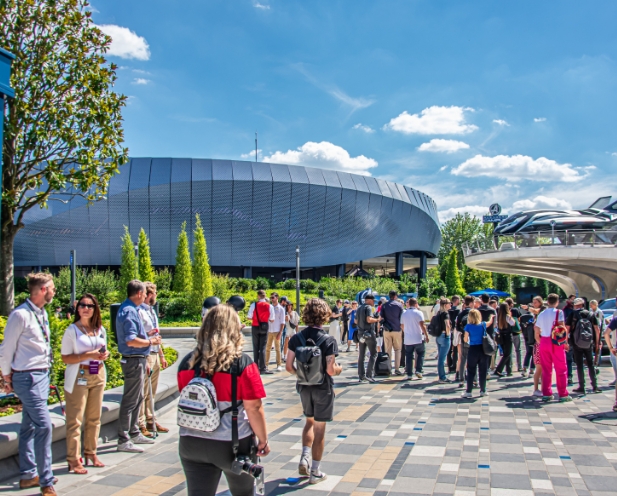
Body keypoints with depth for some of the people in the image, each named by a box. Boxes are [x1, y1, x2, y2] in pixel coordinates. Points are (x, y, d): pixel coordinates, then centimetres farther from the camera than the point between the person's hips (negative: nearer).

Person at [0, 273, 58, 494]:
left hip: (42, 375, 8)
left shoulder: (42, 314, 9)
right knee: (44, 426, -9)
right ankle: (46, 481, 1)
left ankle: (28, 475, 26)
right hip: (28, 378, -8)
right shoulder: (20, 315, -16)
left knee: (29, 426, 16)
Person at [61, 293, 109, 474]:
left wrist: (105, 355, -2)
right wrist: (88, 355, -21)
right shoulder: (72, 330, -7)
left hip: (98, 376, 5)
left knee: (94, 418, 11)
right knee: (75, 420, -3)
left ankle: (91, 452, 23)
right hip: (79, 377, -5)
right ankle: (73, 459, 4)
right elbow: (65, 358, -11)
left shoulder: (101, 330, 9)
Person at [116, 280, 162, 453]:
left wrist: (147, 335, 14)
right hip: (134, 361, -11)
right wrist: (150, 341, -14)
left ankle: (134, 433, 30)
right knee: (130, 400, -4)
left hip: (138, 360, 11)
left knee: (138, 398, 19)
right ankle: (123, 440, 4)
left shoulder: (130, 309, 13)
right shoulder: (129, 311, -19)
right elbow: (131, 341, -26)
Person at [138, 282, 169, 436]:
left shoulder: (152, 311, 16)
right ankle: (141, 425, 6)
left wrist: (161, 355, 22)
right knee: (143, 393, -2)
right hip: (145, 355, -9)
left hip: (155, 355, 9)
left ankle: (151, 421, 25)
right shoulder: (139, 311, -13)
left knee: (151, 393, 15)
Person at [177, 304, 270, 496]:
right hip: (233, 444, -2)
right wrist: (263, 440, -1)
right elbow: (254, 408, -14)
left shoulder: (187, 362, -3)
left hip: (191, 443, 2)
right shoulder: (243, 364, -15)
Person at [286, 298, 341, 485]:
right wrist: (339, 368, 0)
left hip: (304, 387, 4)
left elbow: (289, 366, -6)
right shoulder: (328, 340, -18)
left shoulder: (296, 338, -7)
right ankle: (315, 472, 16)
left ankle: (304, 459, 16)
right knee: (319, 429, 8)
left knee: (310, 421, 26)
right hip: (323, 389, -4)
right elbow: (330, 370, -21)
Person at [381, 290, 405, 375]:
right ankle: (396, 369, -1)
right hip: (397, 330, -2)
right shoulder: (399, 305, -2)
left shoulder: (384, 305, 4)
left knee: (388, 350, 7)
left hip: (387, 330, 2)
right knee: (397, 349, 5)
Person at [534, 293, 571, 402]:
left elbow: (536, 332, 8)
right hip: (556, 342, -5)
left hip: (544, 342, 5)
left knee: (546, 369, 10)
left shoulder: (541, 314, 10)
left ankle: (546, 394, 12)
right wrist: (565, 342, -8)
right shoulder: (558, 312, -6)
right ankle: (563, 394, 5)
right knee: (561, 369, 4)